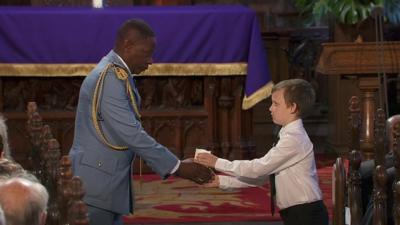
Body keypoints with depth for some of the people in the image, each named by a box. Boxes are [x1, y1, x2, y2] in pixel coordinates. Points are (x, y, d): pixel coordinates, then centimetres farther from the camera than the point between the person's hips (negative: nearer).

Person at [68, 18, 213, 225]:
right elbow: (131, 134, -22)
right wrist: (177, 167, -17)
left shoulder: (119, 75, 13)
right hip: (96, 184, -10)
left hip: (108, 182, 10)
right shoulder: (109, 77, -17)